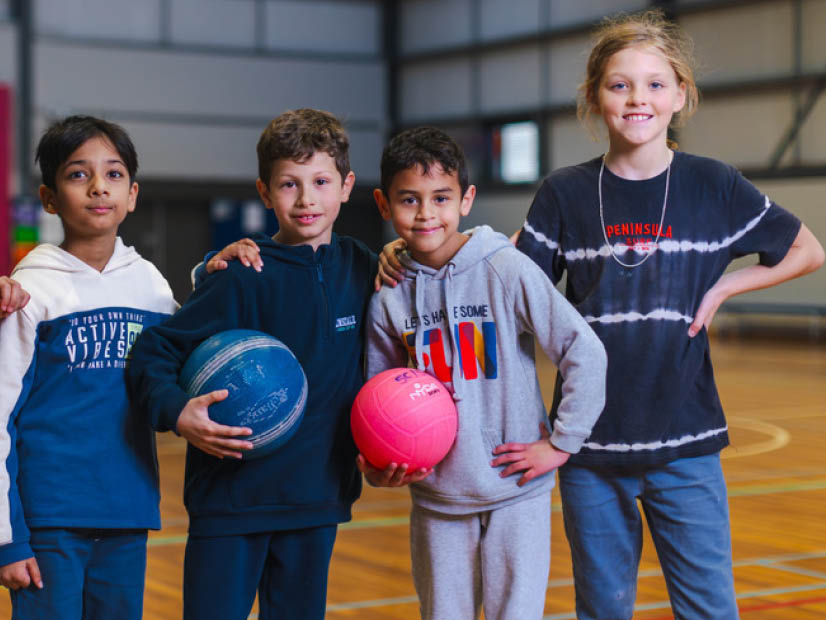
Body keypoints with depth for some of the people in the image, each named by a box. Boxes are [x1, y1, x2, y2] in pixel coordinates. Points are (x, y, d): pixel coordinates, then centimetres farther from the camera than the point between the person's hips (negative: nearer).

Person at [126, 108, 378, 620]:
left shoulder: (360, 267, 3)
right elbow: (152, 353, -10)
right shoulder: (244, 279, -11)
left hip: (319, 497, 4)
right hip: (234, 496, -4)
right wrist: (177, 413, -26)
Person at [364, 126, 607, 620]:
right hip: (436, 501, 3)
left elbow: (586, 353, -11)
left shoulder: (507, 271, -11)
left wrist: (560, 444, -10)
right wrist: (376, 466, -6)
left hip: (516, 493, -3)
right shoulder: (388, 299, -1)